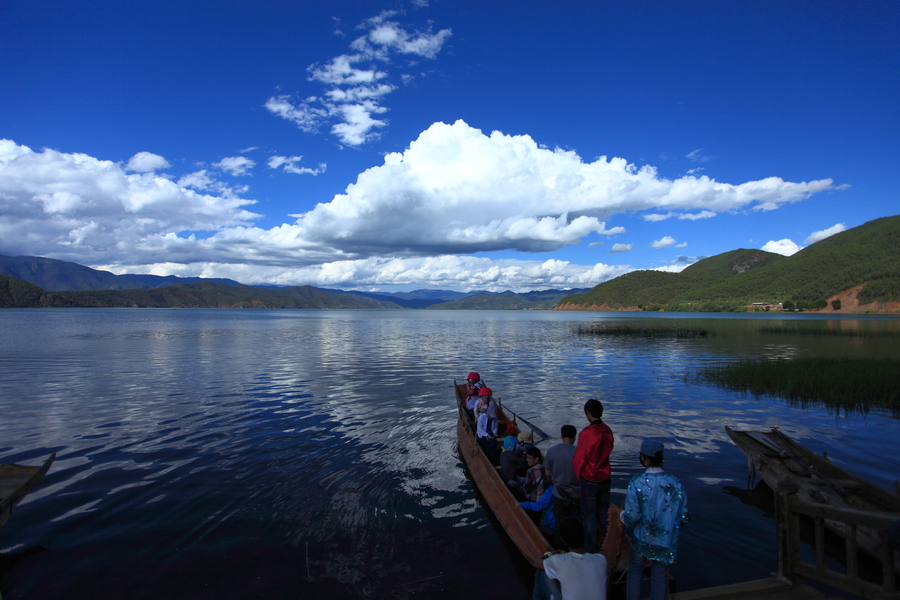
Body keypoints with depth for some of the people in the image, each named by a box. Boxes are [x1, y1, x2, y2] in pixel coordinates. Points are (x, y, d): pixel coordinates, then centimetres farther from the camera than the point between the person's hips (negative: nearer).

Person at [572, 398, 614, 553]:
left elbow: (579, 459, -15)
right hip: (605, 478, 6)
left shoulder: (586, 433, -24)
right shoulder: (607, 431, -8)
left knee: (589, 514, 10)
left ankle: (591, 547, 21)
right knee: (604, 511, 22)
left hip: (589, 480, -5)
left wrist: (579, 476, 3)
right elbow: (606, 452, 4)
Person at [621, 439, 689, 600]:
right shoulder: (675, 483, -14)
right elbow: (684, 517, -6)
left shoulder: (636, 483, -23)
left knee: (634, 571, 23)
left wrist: (621, 515, 1)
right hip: (666, 542, 2)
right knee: (659, 577, 20)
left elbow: (632, 517, -22)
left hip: (641, 539, -1)